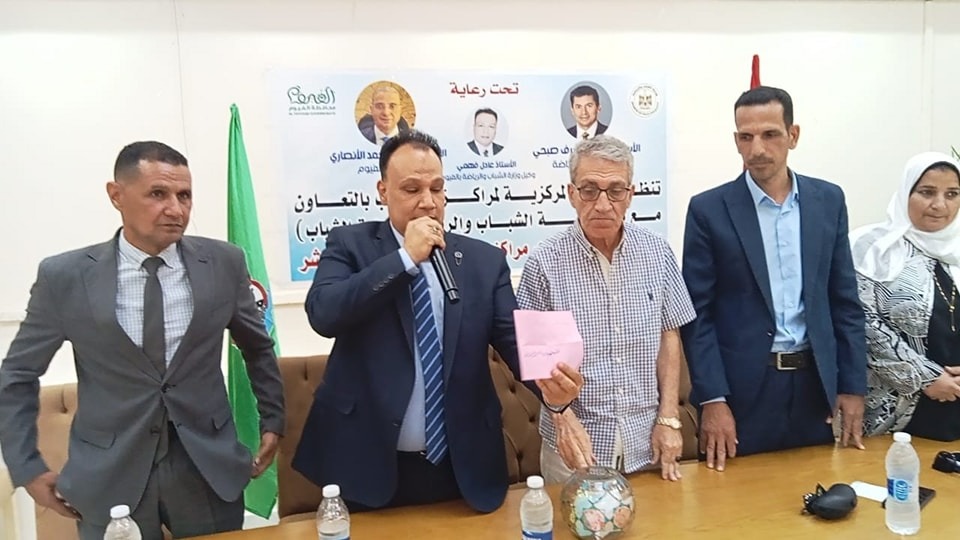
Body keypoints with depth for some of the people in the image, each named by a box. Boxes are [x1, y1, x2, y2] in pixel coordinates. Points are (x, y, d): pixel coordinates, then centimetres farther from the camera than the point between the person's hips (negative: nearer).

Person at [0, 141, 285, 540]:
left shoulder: (224, 263, -5)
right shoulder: (65, 276, -7)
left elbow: (257, 347, 10)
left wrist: (272, 420, 10)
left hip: (210, 468, 1)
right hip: (109, 476, 0)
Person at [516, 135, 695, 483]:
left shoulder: (657, 252, -3)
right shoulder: (545, 263, -12)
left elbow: (668, 335, 4)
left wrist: (669, 418, -1)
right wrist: (564, 418, -18)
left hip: (645, 441, 3)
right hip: (574, 442, -2)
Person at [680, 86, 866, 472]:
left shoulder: (828, 200, 5)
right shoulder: (708, 210, -6)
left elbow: (845, 301, 8)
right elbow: (697, 313, -7)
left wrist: (853, 385, 4)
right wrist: (712, 400, -12)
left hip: (815, 383, 4)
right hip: (741, 388, -3)